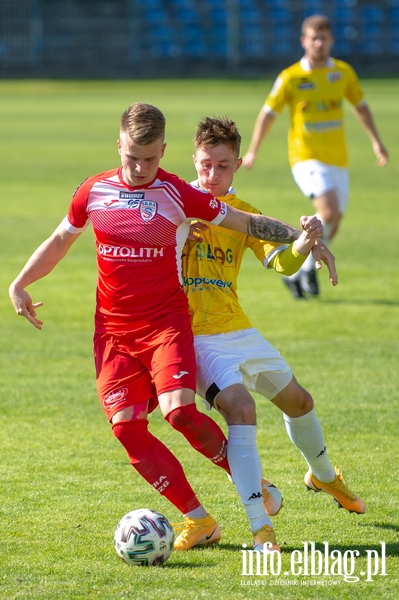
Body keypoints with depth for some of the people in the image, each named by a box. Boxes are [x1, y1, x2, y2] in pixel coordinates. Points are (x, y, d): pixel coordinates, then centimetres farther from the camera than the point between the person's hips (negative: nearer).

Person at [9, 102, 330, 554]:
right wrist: (19, 284, 11)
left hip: (166, 321, -3)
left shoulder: (177, 194, -6)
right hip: (113, 327, 4)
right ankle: (197, 519, -2)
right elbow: (60, 240, 20)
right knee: (126, 426, -9)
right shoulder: (95, 191, 3)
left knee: (180, 409, -23)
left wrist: (298, 235, -15)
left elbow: (247, 223, -2)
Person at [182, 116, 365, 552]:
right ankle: (260, 528, -27)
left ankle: (323, 475, 51)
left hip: (238, 331, 6)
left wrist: (303, 244, -28)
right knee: (240, 408, -26)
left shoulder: (242, 214, 6)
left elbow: (280, 262, -6)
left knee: (298, 401, 20)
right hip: (196, 335, -6)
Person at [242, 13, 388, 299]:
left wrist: (376, 141, 15)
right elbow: (268, 113, 1)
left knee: (330, 226, 6)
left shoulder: (343, 72, 5)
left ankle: (297, 273, 25)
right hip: (306, 157, -5)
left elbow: (360, 106, 18)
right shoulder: (290, 78, -6)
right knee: (330, 211, -25)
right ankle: (308, 267, -6)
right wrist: (253, 152, -1)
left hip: (338, 158, 5)